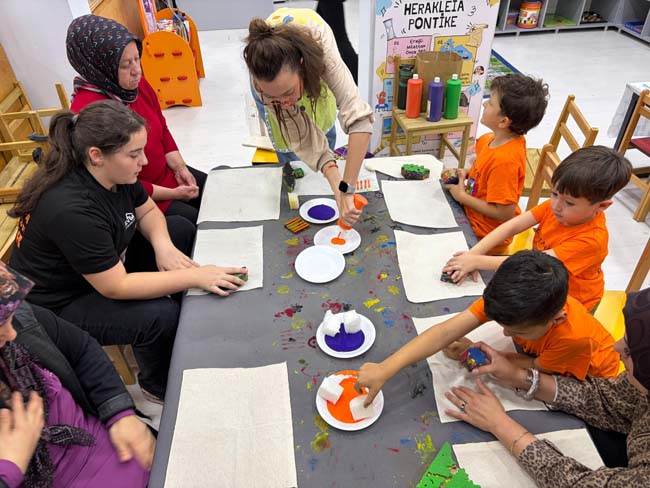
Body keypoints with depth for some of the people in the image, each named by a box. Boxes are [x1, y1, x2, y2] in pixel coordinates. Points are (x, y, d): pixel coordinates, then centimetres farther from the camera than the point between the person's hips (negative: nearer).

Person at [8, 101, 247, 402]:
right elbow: (115, 287, -33)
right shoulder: (71, 209, -36)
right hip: (59, 306, -8)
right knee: (161, 315, -29)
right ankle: (159, 386, 5)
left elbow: (148, 211, 4)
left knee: (182, 229, 3)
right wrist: (194, 277, -33)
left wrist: (163, 246, -17)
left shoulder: (117, 174, -13)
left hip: (107, 263, 9)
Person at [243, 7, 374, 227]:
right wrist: (338, 191, -49)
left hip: (314, 73, 1)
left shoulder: (321, 47, -49)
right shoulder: (260, 84, -42)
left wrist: (347, 190, -59)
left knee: (324, 131, 12)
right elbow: (305, 142, -39)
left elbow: (359, 118, -56)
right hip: (268, 76, -1)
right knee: (292, 149, -8)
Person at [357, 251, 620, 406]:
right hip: (537, 354, 4)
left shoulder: (575, 335, -44)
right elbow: (445, 333, -44)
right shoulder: (508, 300, -34)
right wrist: (384, 369, -52)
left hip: (590, 379, -4)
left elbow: (537, 368, -23)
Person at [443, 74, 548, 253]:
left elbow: (505, 213, -27)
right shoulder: (493, 139, -5)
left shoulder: (506, 160, -30)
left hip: (485, 236, -8)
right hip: (473, 216, 8)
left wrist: (462, 196, -20)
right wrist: (466, 173, -3)